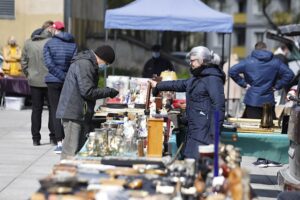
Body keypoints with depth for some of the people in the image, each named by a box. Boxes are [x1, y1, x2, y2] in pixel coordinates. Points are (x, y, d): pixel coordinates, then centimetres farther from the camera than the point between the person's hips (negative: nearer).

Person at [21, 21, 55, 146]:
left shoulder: (28, 43, 3)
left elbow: (23, 62, 7)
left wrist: (28, 75, 15)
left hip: (34, 81, 4)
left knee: (36, 110, 11)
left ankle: (36, 138, 12)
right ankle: (53, 137, 7)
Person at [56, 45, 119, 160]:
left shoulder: (89, 64, 18)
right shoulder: (84, 64, -16)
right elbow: (87, 92, -20)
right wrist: (108, 92, -11)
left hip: (82, 114, 11)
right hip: (73, 113, -11)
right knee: (71, 151, -9)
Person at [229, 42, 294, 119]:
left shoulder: (248, 61, -2)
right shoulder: (276, 62, 3)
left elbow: (232, 71, -10)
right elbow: (289, 74, -2)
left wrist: (244, 84, -2)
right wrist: (277, 86, 2)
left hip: (252, 101, -1)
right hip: (269, 101, 2)